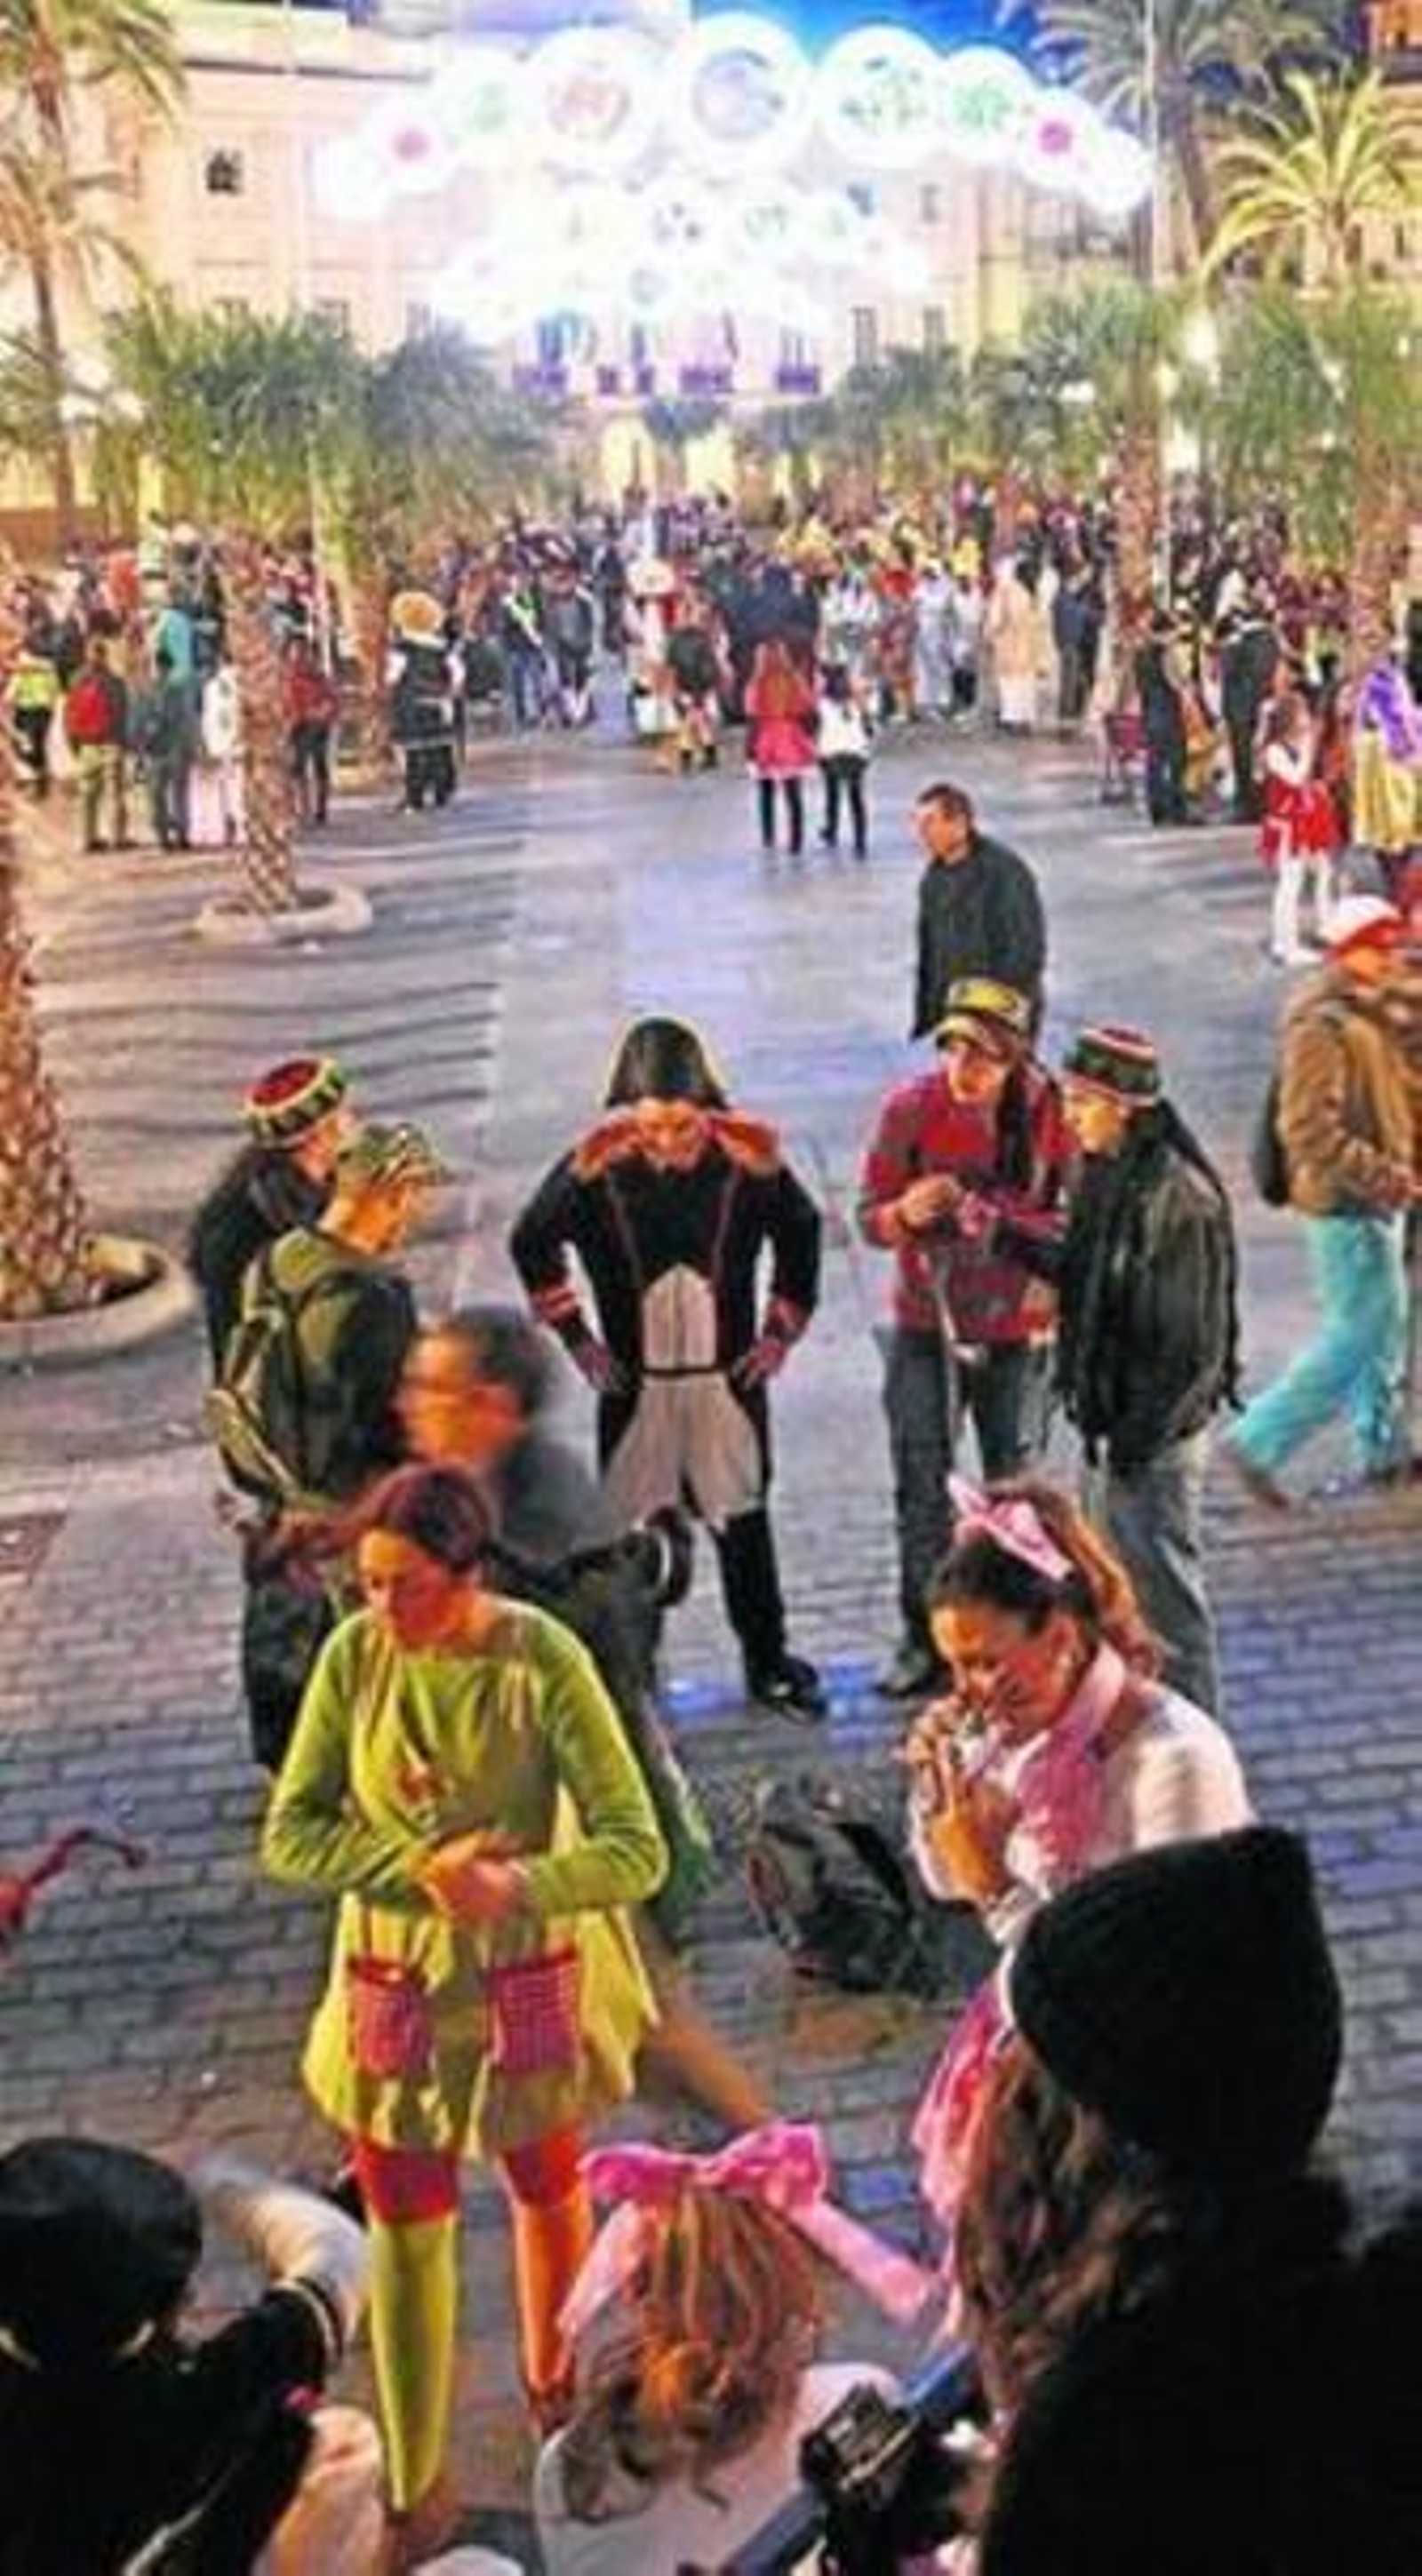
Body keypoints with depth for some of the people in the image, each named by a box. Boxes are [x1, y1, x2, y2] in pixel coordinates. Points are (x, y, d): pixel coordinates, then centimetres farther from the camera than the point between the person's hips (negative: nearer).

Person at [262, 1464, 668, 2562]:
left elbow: (636, 1849, -24)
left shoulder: (543, 1660, -24)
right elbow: (289, 1833, -10)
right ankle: (416, 2484, 26)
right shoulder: (355, 1654, -15)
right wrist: (417, 1871, -25)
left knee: (547, 2189, 23)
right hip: (394, 1982, 2)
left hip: (530, 1978, -1)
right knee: (407, 2227, 10)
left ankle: (551, 2382, 50)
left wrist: (518, 1883, -41)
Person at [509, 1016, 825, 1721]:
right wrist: (575, 1338, 3)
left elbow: (802, 1232, 6)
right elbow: (532, 1243, 2)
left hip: (728, 1377, 1)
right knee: (626, 1530, 5)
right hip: (635, 1383, -1)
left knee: (744, 1522, 12)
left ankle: (768, 1661, 26)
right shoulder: (596, 1166, -13)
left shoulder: (747, 1157, -12)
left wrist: (781, 1331, 5)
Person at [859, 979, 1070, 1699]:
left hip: (1017, 1330, 0)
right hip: (927, 1326, 0)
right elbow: (869, 1218, -7)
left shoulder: (1048, 1111, -12)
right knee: (922, 1489, 5)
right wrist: (906, 1214, -28)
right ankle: (924, 1638, 18)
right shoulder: (911, 1108, -13)